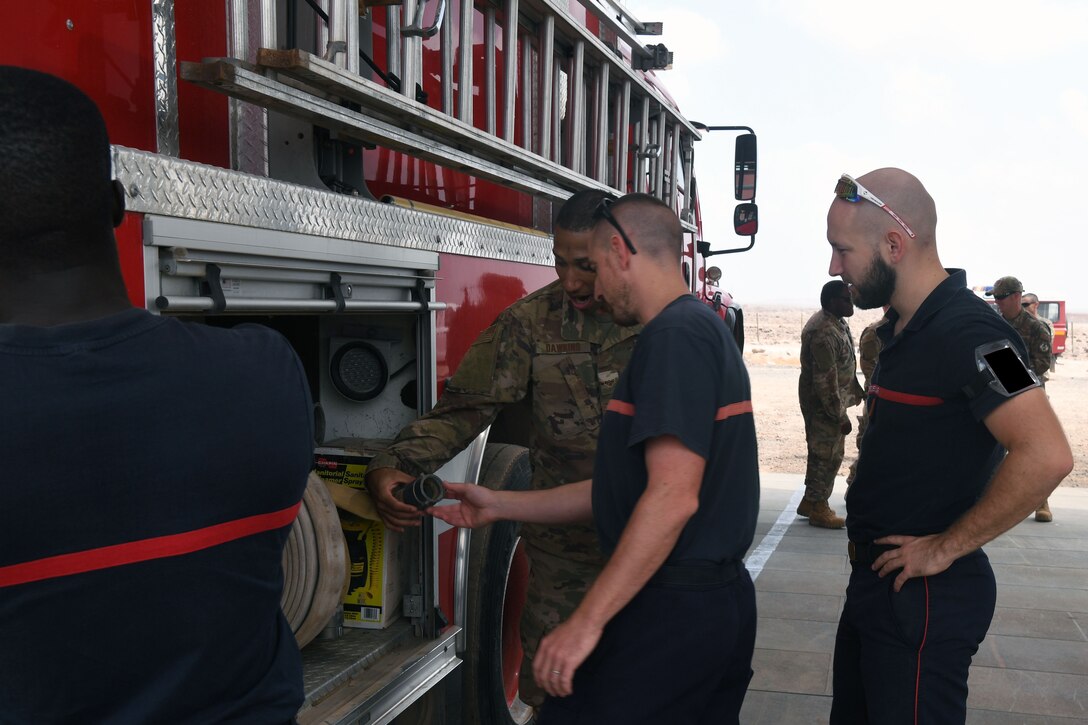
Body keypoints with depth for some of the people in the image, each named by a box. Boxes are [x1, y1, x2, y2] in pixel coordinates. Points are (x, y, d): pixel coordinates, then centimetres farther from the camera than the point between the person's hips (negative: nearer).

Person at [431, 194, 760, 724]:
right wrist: (500, 505, 17)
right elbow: (630, 487, 16)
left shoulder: (675, 336, -15)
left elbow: (672, 496, -25)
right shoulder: (706, 328, 16)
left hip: (672, 613, -10)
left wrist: (587, 622, -22)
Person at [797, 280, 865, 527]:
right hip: (823, 404, -10)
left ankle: (812, 502, 27)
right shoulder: (824, 333, -25)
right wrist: (840, 415, -23)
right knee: (828, 454, -1)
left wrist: (855, 391, 23)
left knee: (824, 453, 17)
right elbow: (826, 380, -26)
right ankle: (817, 508, 10)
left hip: (834, 401, 10)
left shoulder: (836, 323, 8)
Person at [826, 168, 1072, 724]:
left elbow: (1046, 456, -32)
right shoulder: (904, 328, 9)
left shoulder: (966, 333, -21)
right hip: (876, 578, 9)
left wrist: (946, 548, -23)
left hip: (924, 594, -9)